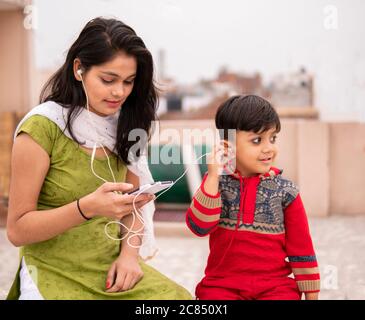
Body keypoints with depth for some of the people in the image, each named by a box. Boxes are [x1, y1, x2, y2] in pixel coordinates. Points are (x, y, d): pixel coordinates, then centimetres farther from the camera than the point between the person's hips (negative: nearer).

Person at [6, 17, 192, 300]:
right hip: (56, 276, -5)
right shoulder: (42, 127, -12)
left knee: (179, 298, -15)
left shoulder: (123, 127, 5)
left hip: (112, 270, 5)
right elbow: (17, 230, -12)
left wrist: (129, 253, -7)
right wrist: (87, 207, -25)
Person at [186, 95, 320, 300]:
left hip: (275, 285, 0)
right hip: (222, 283, 0)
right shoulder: (216, 182, 2)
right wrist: (213, 177, -17)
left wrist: (311, 292, 10)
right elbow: (199, 227, -12)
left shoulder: (285, 190, 0)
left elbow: (301, 245, 6)